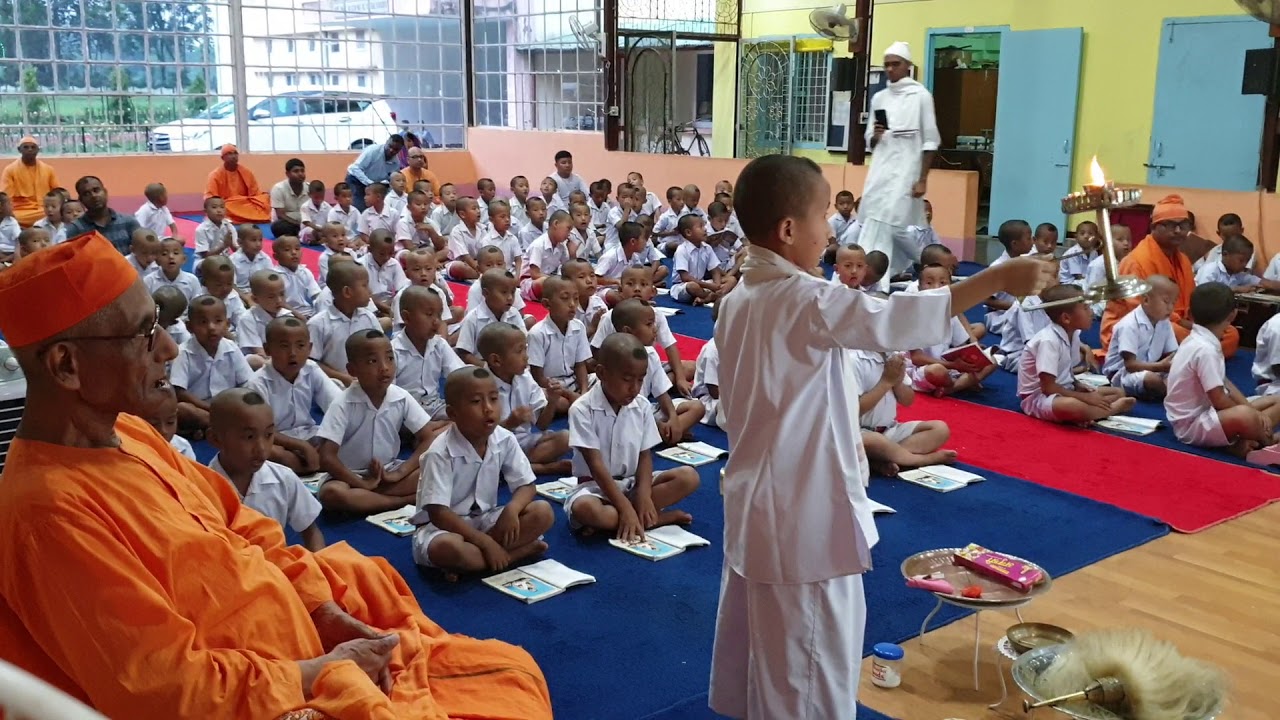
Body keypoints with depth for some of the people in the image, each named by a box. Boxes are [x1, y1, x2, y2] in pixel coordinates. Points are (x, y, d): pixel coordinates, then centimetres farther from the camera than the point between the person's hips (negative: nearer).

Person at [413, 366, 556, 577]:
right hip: (445, 526, -5)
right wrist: (485, 542, -27)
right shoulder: (441, 453, -23)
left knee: (543, 512, -16)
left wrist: (511, 509, -25)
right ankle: (520, 551, -22)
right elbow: (438, 514, -24)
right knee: (445, 547, -40)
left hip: (484, 520, 6)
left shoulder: (505, 440, -8)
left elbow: (526, 486, -1)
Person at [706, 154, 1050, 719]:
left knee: (752, 647, 22)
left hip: (756, 501, 9)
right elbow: (896, 321, -27)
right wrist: (999, 279, -20)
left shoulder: (737, 300, 7)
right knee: (814, 665, 5)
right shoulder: (809, 301, -21)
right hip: (804, 515, -9)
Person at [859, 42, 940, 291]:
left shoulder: (920, 95, -2)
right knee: (873, 222, 3)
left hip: (906, 170, -5)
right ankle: (877, 280, 14)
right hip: (880, 169, 5)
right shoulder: (879, 98, 12)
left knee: (882, 223, -14)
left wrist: (923, 179, -10)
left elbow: (930, 141, -4)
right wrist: (876, 135, -9)